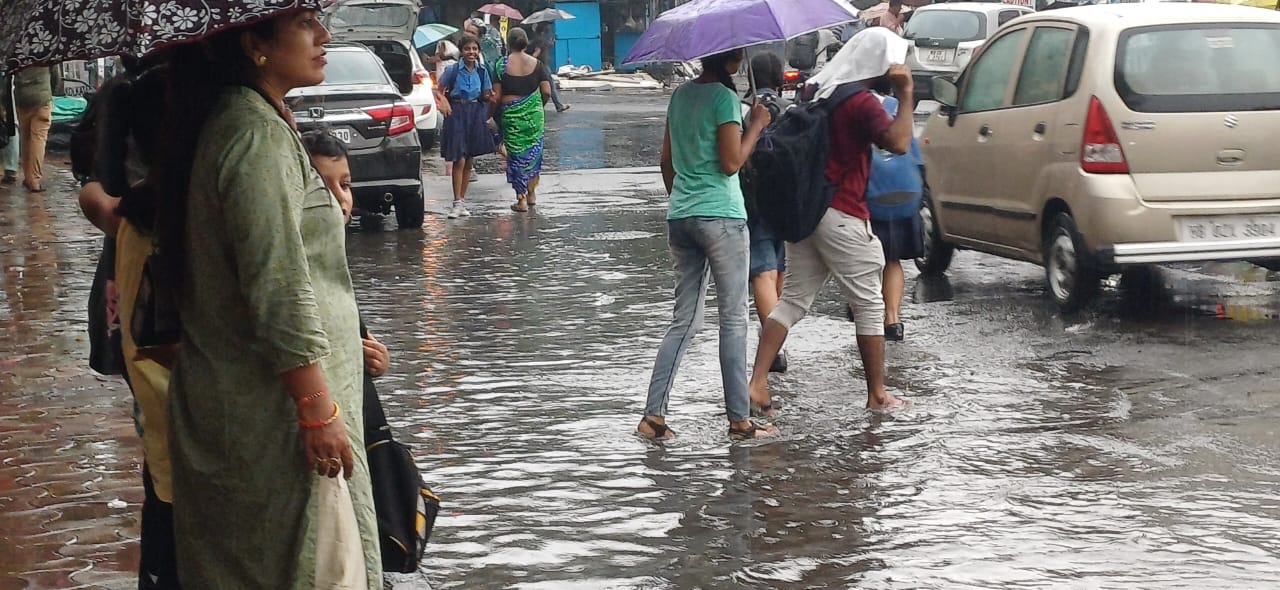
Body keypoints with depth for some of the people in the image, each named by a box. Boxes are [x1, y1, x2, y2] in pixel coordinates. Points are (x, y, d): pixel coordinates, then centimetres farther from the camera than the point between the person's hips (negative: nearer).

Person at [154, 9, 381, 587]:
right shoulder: (260, 137, -20)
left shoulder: (225, 121, 11)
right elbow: (280, 296, -23)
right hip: (271, 406, -10)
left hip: (220, 396, 10)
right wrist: (319, 412, -21)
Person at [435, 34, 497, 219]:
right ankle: (457, 202, -6)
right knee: (459, 160, -10)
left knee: (469, 161, 10)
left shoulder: (482, 71, 4)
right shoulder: (453, 70, -7)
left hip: (475, 115, 4)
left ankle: (462, 201, 19)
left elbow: (486, 94, 10)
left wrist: (490, 97, -12)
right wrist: (444, 102, -17)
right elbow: (439, 89, 0)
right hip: (457, 114, -4)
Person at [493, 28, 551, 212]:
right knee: (533, 152, 17)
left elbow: (496, 94, -9)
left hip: (511, 114, -2)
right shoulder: (536, 64, -1)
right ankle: (531, 193, 24)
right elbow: (547, 92, -2)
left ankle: (521, 199, 2)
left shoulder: (502, 64, -7)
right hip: (533, 114, 2)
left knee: (516, 155, 4)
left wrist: (496, 113, 7)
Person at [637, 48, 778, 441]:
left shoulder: (680, 95, 13)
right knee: (733, 319, 1)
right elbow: (731, 163, -15)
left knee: (684, 320, 10)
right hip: (720, 216, -7)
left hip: (680, 216, 7)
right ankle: (739, 420, 4)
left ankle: (653, 416, 2)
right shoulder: (724, 97, -11)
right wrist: (756, 125, -4)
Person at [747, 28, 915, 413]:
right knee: (869, 304, 5)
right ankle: (877, 395, 11)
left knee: (793, 299, 9)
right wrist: (905, 96, -19)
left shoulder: (819, 90, 12)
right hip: (842, 216, -8)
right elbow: (898, 143, -27)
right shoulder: (862, 103, -14)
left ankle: (757, 382, -2)